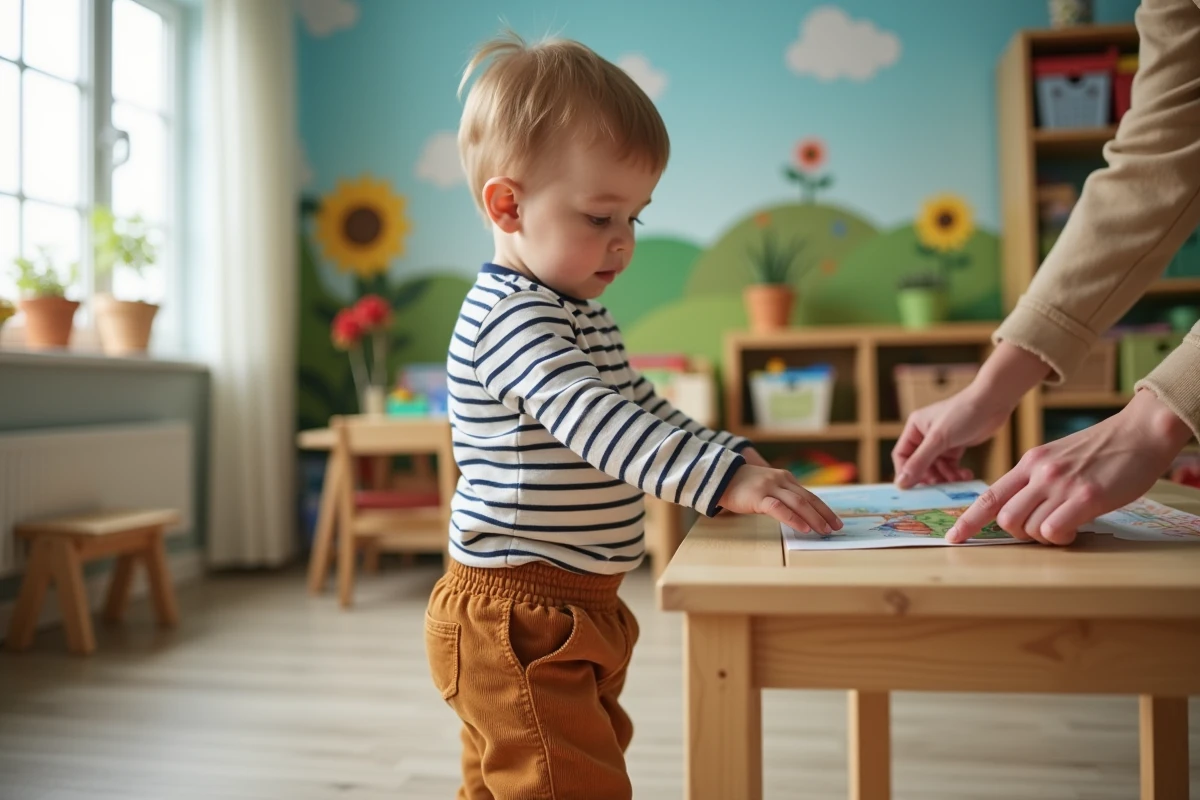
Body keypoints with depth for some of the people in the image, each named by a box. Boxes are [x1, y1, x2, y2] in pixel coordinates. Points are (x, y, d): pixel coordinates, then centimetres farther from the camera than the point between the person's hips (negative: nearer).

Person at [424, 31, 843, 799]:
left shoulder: (581, 314, 13)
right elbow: (593, 421, -34)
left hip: (577, 607, 10)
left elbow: (643, 407, 22)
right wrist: (723, 479, -41)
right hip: (515, 617, -10)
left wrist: (727, 450, 10)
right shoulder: (508, 317, -20)